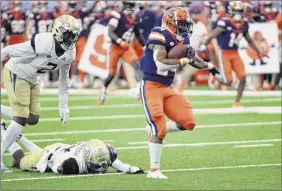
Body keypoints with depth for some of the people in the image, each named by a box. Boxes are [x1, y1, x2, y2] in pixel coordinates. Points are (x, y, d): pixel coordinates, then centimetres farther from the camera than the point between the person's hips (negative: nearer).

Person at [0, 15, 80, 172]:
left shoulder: (70, 53, -5)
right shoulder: (44, 43, -31)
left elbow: (64, 79, 10)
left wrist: (64, 106, 11)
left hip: (31, 79, 8)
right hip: (16, 74, -8)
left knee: (33, 119, 7)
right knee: (21, 119, -12)